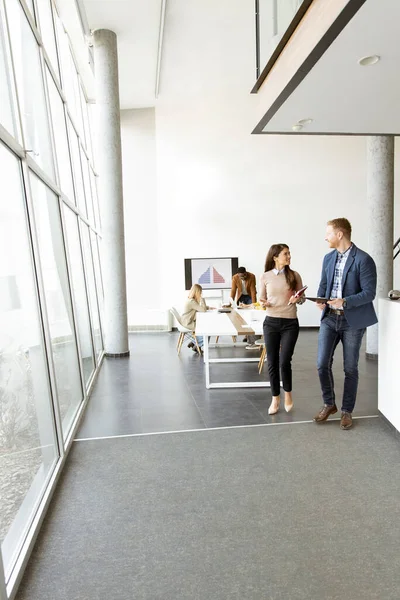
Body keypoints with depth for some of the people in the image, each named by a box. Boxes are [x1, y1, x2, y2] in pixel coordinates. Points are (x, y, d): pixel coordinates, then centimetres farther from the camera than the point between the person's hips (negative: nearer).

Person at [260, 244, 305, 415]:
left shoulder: (294, 275, 0)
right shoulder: (265, 276, 0)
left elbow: (302, 298, 6)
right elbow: (262, 298, 9)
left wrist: (297, 299, -16)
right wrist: (263, 303, -13)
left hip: (290, 323, -1)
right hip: (271, 322, 1)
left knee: (284, 362, -5)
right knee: (272, 363, 5)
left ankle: (288, 393, 24)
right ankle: (275, 399, 23)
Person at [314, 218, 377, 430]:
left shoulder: (363, 259, -11)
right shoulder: (328, 258, 9)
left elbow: (369, 293, -14)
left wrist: (345, 302, -27)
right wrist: (320, 300, -7)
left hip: (352, 320, -4)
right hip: (329, 318, 5)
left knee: (350, 368, 7)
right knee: (322, 364, 1)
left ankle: (347, 411, 24)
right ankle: (329, 404, 23)